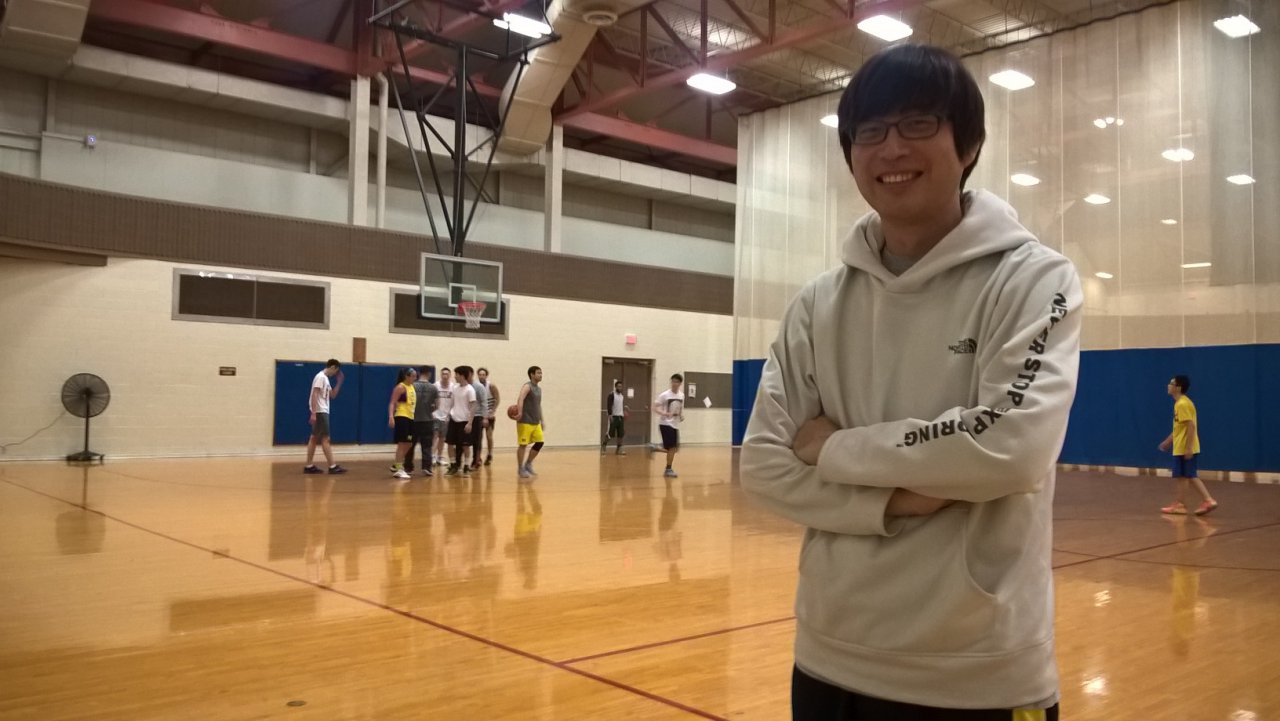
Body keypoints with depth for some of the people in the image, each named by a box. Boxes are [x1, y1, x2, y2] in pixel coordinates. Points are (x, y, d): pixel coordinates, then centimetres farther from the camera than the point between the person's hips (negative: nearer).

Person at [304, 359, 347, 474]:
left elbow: (333, 395, 22)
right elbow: (314, 395, -19)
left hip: (322, 412, 10)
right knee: (325, 438, -8)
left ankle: (309, 466, 11)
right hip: (320, 412, -10)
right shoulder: (320, 377, -12)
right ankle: (332, 466, -6)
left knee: (314, 438, 9)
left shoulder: (326, 379, 17)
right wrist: (313, 413, -24)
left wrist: (339, 382, 14)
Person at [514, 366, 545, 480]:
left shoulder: (539, 389, 15)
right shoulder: (527, 387, -11)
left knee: (539, 442, 5)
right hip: (525, 422, -8)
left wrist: (542, 420, 21)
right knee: (523, 445, -3)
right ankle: (520, 469, 6)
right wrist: (519, 412, -43)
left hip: (536, 422, 8)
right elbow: (520, 399, -27)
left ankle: (528, 464, 18)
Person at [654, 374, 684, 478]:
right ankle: (668, 469, -2)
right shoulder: (664, 395, -13)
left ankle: (668, 469, 21)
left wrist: (682, 415, 1)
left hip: (675, 424, 7)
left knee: (674, 448, 9)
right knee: (671, 447, -14)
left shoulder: (682, 395, 6)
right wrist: (664, 413, -30)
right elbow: (655, 408, -14)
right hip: (665, 423, -7)